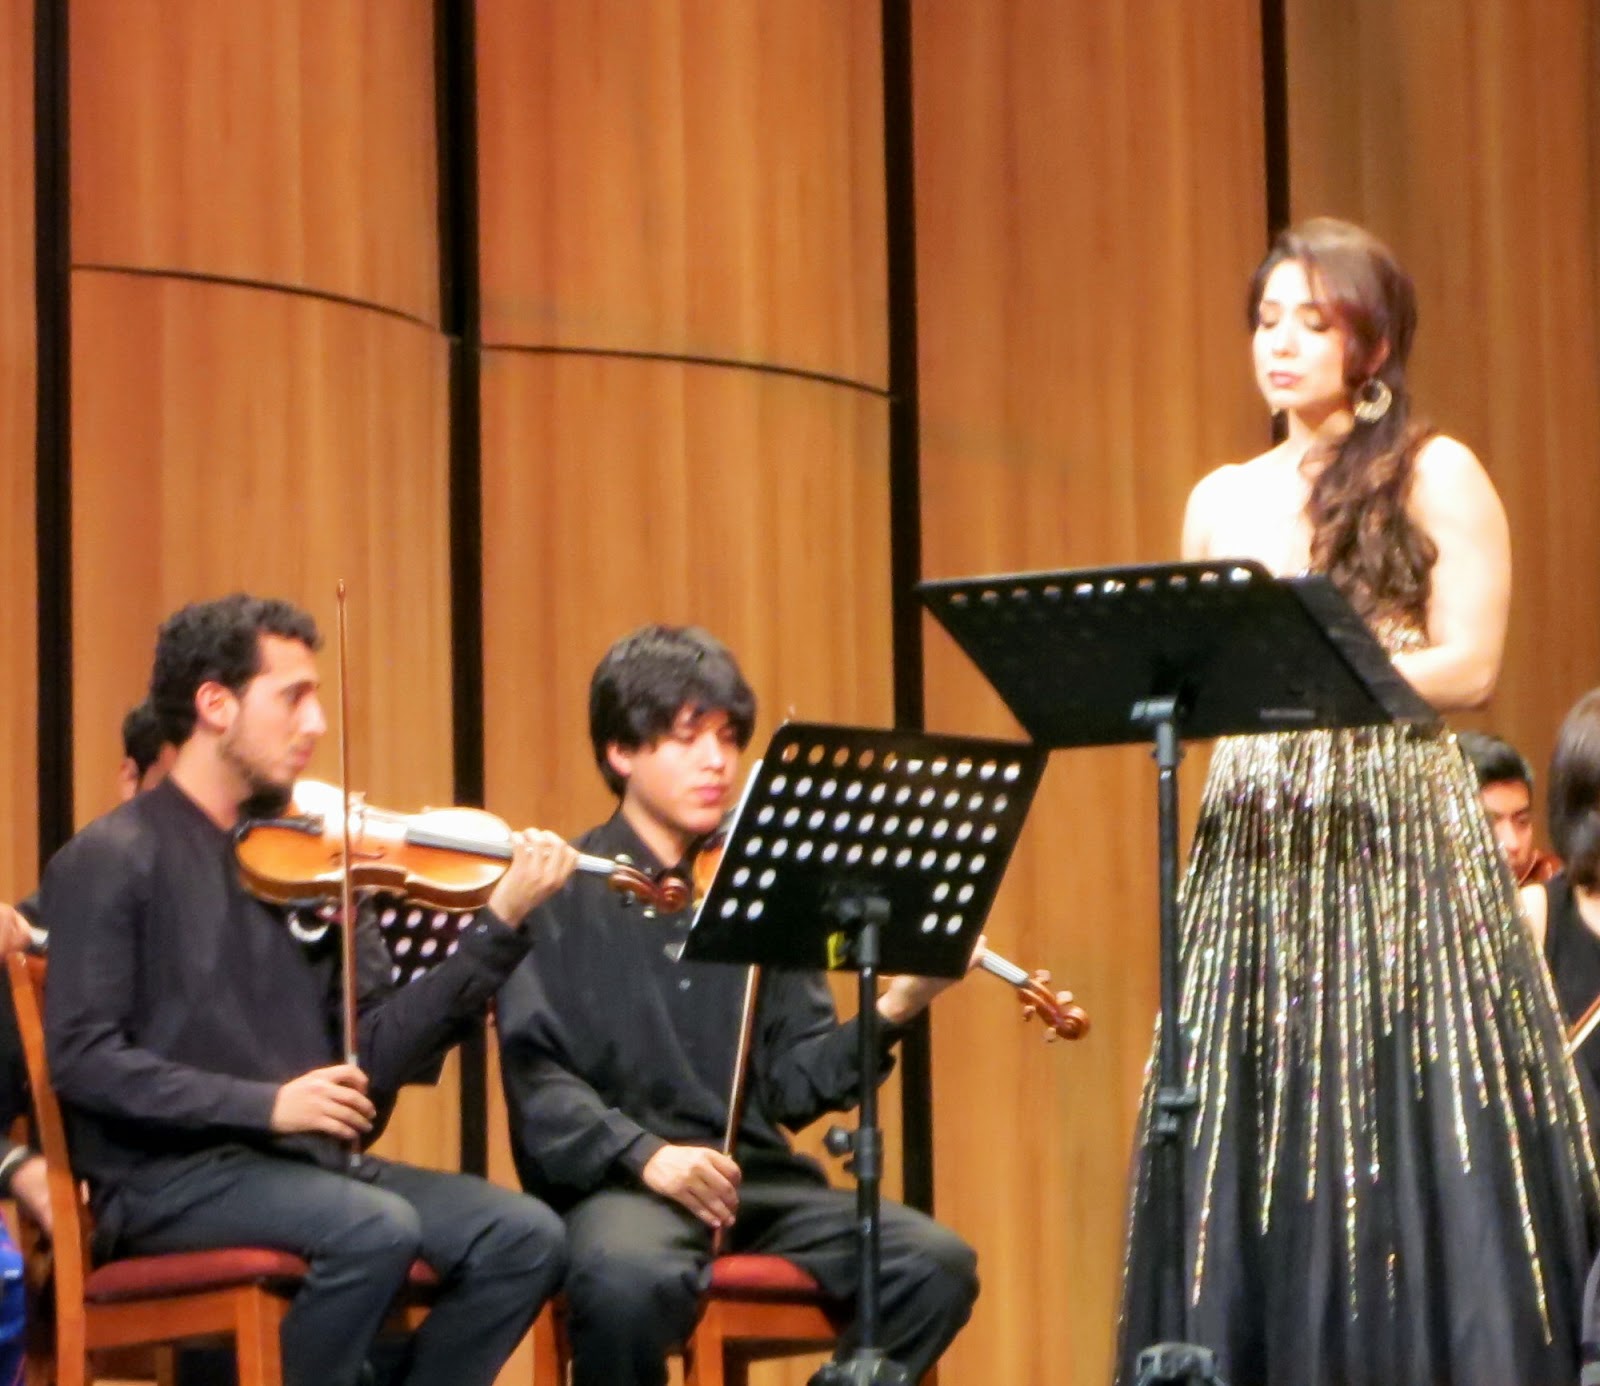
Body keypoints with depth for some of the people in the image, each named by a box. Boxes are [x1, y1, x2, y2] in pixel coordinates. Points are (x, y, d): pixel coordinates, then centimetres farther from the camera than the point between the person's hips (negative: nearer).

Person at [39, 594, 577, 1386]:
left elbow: (378, 1052, 5)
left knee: (524, 1237, -13)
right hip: (169, 1178, -6)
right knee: (378, 1228, -32)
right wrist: (264, 1105, -22)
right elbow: (80, 1057, -13)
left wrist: (499, 926, -5)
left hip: (310, 1167, 6)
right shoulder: (112, 861, -3)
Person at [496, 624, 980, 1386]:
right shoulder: (565, 895, 2)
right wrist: (645, 1154, -23)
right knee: (629, 1279, -38)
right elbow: (536, 1075, -8)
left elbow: (793, 1082, 8)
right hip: (616, 1184, -4)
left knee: (938, 1265, -18)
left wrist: (886, 1018, -11)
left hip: (759, 1180, 4)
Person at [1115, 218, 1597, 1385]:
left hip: (1398, 836, -5)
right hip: (1255, 839, 5)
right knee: (1258, 1151, 0)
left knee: (1413, 1142, -7)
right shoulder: (1222, 502, 16)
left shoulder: (1436, 478, 1)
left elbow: (1467, 667, -8)